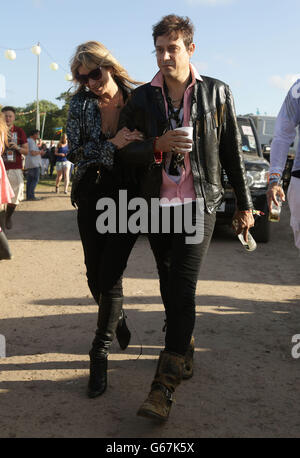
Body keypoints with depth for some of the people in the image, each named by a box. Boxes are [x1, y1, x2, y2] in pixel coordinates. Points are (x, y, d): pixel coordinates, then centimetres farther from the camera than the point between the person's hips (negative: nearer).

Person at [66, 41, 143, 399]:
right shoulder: (80, 104, 0)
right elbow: (75, 152, -5)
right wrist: (112, 144, -18)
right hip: (91, 197, 3)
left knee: (110, 273, -8)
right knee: (94, 273, 10)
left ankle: (100, 352, 5)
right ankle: (116, 319, 40)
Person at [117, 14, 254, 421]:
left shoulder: (217, 93, 1)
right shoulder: (142, 98, 4)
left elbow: (232, 154, 6)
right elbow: (123, 151, 3)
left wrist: (244, 204, 8)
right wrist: (158, 145, -16)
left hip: (200, 203, -3)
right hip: (156, 205, 3)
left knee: (182, 288, -12)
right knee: (170, 286, 13)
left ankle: (165, 385, -11)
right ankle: (185, 352, 35)